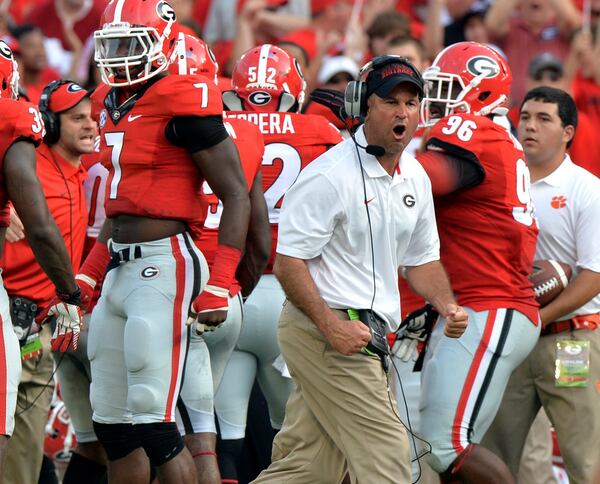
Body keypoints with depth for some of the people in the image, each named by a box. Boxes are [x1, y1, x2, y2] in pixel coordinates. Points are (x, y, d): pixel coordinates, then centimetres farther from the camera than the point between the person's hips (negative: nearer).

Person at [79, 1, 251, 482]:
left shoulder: (183, 105, -12)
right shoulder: (111, 104, 14)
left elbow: (236, 196, -12)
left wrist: (218, 286, -17)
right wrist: (90, 275, 20)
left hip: (163, 266, -9)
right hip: (120, 270, 9)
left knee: (153, 423, -11)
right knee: (113, 424, 11)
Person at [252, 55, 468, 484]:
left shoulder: (415, 178, 12)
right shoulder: (330, 175, -14)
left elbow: (421, 258, 24)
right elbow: (288, 261, -16)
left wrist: (447, 306, 6)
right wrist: (331, 325, -23)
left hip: (366, 334, 9)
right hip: (322, 330, -9)